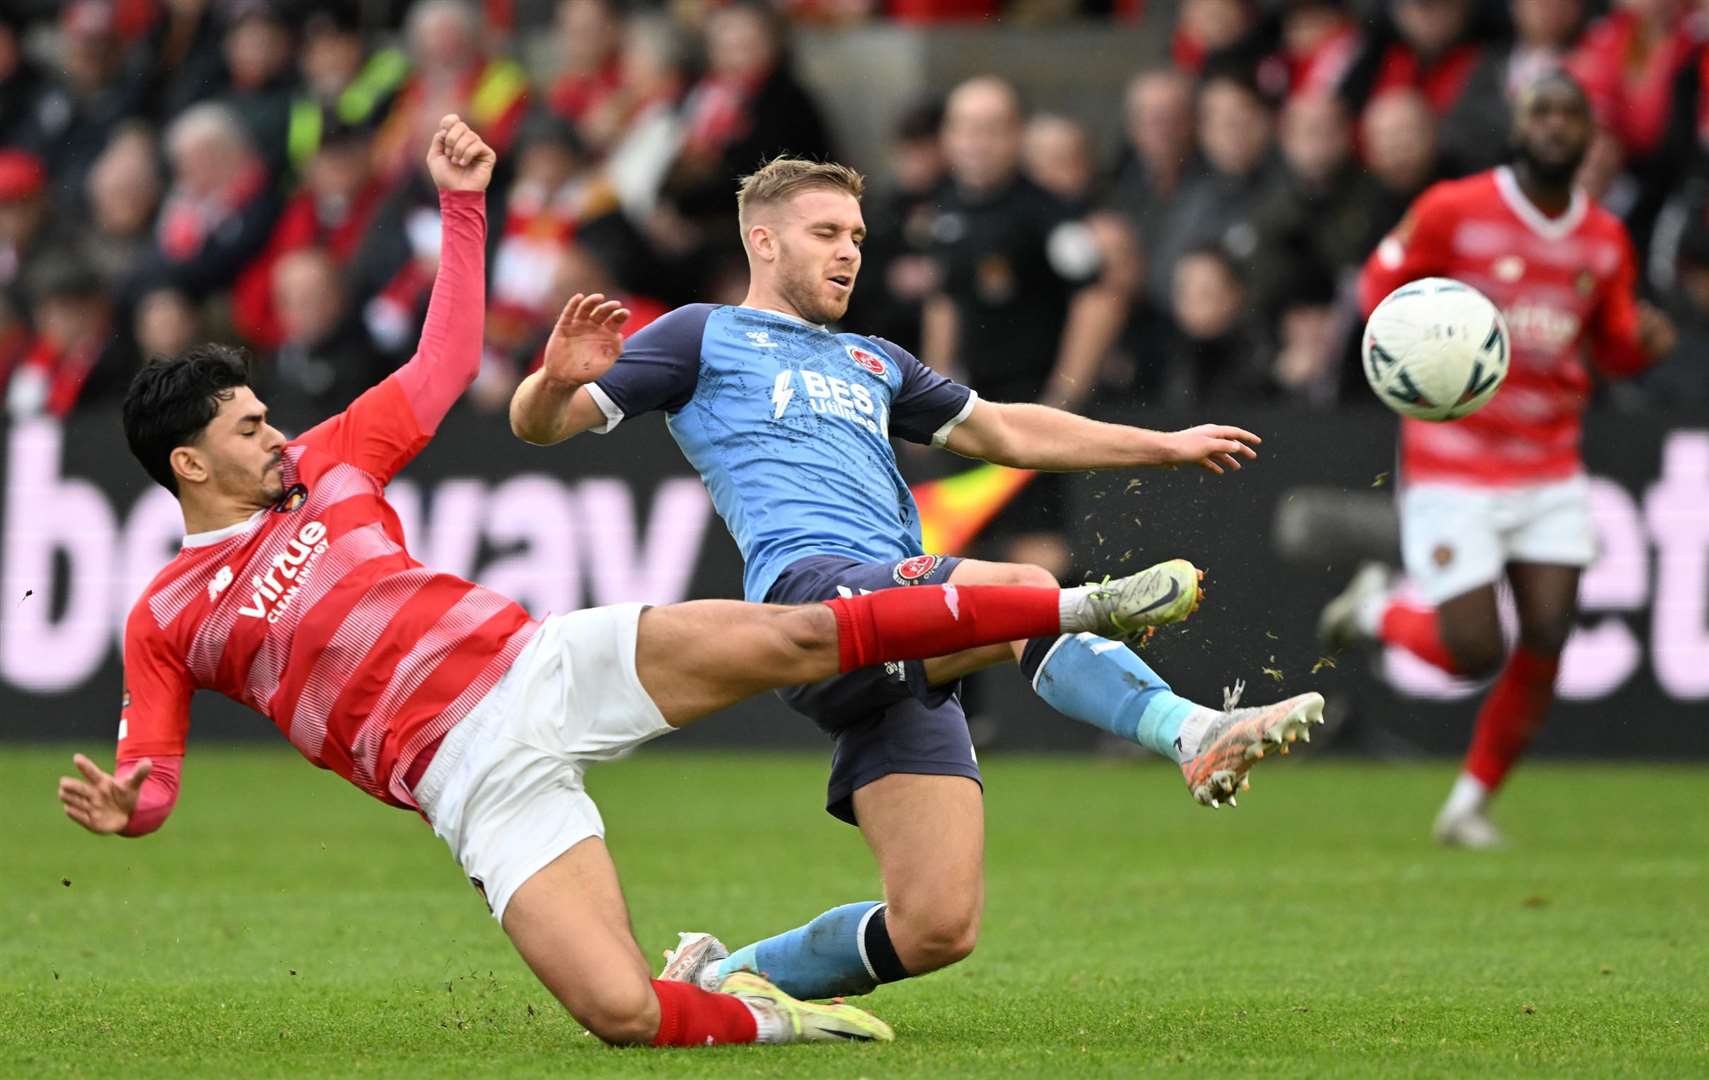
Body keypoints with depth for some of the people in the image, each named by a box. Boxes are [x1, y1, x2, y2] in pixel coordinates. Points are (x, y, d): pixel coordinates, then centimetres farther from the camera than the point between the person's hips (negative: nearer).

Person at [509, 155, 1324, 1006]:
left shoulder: (871, 364, 36)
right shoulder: (705, 338, 18)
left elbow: (1003, 431, 43)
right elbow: (539, 423, 11)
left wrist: (1167, 446, 41)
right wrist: (558, 377, -14)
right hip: (810, 587, -7)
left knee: (937, 928, -6)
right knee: (1024, 593, -35)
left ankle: (719, 978, 12)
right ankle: (1193, 734, -59)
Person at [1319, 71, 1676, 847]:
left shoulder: (1604, 239, 5)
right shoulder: (1453, 211, -8)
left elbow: (1614, 346, 15)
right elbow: (1380, 287, 3)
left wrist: (1644, 343, -8)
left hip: (1551, 471, 4)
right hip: (1454, 466, -4)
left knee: (1546, 642, -7)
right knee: (1473, 653, -10)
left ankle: (1471, 804, 12)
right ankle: (1375, 609, 24)